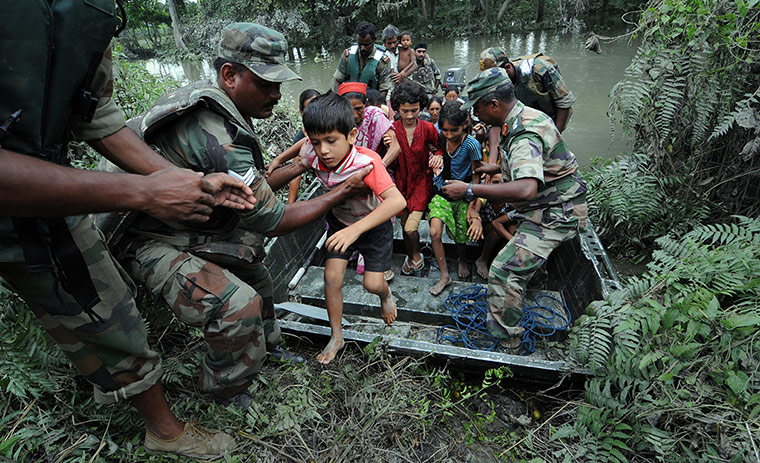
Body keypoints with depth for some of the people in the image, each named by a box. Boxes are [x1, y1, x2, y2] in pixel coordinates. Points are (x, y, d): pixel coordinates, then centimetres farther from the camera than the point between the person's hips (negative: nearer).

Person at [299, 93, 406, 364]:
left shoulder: (367, 161, -38)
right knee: (332, 277, -3)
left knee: (373, 284, -5)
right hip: (339, 220, 4)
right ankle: (336, 336, 19)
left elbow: (397, 201, -51)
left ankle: (386, 296, 36)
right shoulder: (315, 158, -22)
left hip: (374, 223, -4)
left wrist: (356, 229, -58)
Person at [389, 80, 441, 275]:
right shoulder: (392, 129, -5)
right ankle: (410, 256, 37)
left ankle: (417, 257, 18)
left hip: (421, 181, -2)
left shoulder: (428, 128, -9)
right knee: (404, 225, 12)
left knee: (411, 228, -11)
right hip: (401, 181, 3)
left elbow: (440, 148, 5)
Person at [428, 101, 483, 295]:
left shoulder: (471, 144, -19)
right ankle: (444, 275, 3)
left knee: (460, 237, 7)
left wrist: (472, 207, -15)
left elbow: (476, 177, -12)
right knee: (435, 233, -15)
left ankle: (463, 260, 43)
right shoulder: (439, 136, -10)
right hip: (441, 192, 2)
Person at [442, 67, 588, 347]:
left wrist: (469, 190, -45)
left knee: (504, 271, -16)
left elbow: (527, 189, -47)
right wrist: (498, 168, 23)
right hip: (551, 206, 11)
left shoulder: (524, 135, -29)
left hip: (554, 215, -11)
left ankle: (506, 340, -3)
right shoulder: (528, 115, 6)